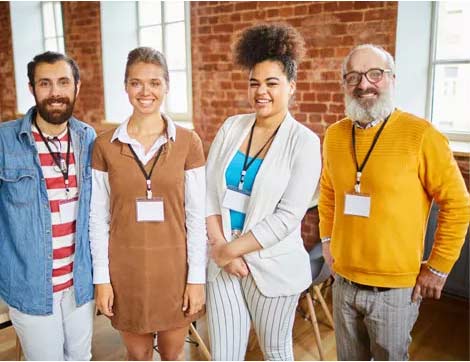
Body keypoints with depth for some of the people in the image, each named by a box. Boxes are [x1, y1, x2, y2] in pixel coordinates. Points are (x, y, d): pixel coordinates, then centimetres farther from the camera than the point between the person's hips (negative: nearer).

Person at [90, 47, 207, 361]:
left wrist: (197, 276, -5)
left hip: (175, 267, 0)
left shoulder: (188, 142, -5)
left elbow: (197, 216, -4)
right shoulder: (105, 145, -3)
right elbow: (98, 218, 1)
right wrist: (101, 277, -1)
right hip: (126, 268, 1)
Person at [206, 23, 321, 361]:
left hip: (273, 265, -2)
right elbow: (208, 191, 1)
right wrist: (220, 246, -10)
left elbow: (287, 217, -14)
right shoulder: (231, 127, 2)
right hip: (223, 261, 3)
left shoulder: (304, 142, -9)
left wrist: (230, 249, -14)